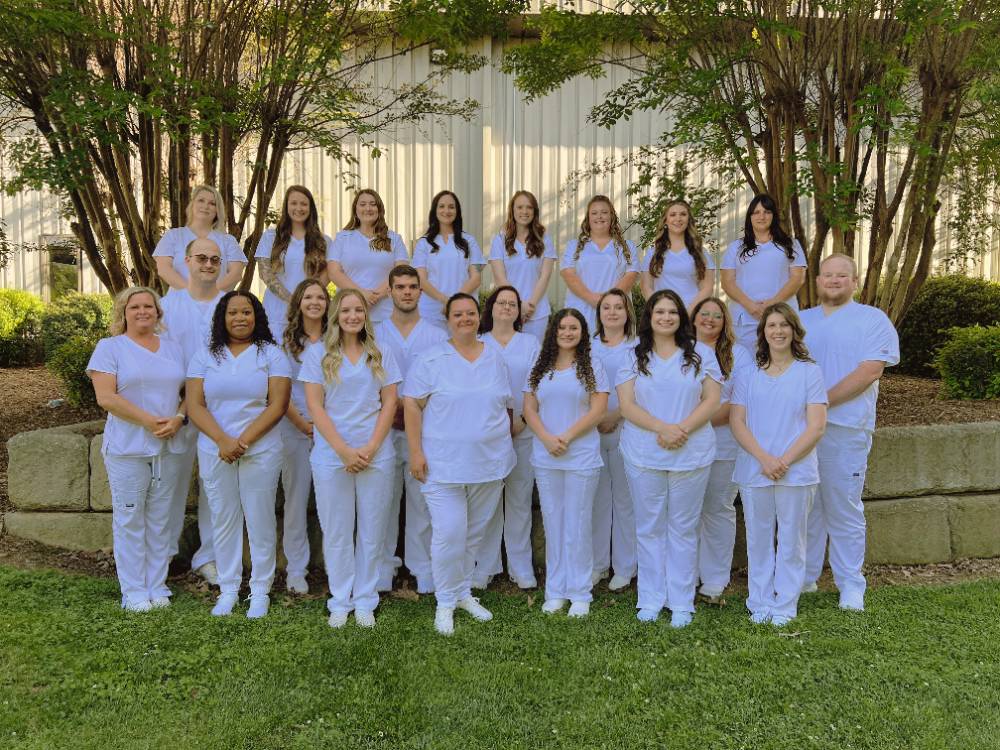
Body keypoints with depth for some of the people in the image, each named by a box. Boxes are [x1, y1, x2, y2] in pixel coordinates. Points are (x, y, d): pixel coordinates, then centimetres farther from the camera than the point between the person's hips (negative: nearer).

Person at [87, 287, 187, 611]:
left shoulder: (173, 349, 14)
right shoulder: (110, 347, 0)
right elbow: (106, 397, -10)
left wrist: (178, 419, -8)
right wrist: (148, 420, -17)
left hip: (168, 448, 4)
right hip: (127, 448, -4)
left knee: (160, 521, 9)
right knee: (130, 520, 1)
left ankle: (157, 586, 18)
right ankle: (133, 592, 11)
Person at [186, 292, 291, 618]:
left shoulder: (271, 353, 1)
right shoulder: (205, 355, 8)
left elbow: (277, 405, -6)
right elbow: (195, 405, 0)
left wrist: (243, 441, -14)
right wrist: (223, 441, -14)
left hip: (260, 451, -2)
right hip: (215, 452, 2)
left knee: (260, 521, 3)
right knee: (223, 520, 10)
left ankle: (260, 591, 17)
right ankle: (228, 589, 23)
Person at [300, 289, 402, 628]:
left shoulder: (381, 355, 8)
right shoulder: (318, 354, 3)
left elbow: (389, 403, 4)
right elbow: (315, 406, -3)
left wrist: (371, 447, -9)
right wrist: (344, 449, -12)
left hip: (376, 455, 1)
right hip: (331, 456, -1)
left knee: (372, 530, 7)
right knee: (337, 531, 6)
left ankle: (365, 601, 20)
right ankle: (340, 601, 20)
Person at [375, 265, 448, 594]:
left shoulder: (438, 337, 7)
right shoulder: (374, 335, 8)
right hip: (384, 429, 0)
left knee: (422, 502, 3)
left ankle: (423, 571, 15)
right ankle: (382, 571, 16)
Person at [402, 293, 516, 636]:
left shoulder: (495, 359, 9)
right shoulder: (431, 360, -4)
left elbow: (505, 406, 16)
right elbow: (412, 405, -6)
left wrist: (505, 449, 14)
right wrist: (416, 451, -12)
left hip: (490, 462, 4)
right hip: (444, 463, -4)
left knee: (474, 533, 14)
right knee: (449, 533, -7)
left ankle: (463, 591, 32)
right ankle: (446, 602, 12)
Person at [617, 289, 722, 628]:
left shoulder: (701, 353, 6)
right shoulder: (634, 356, 5)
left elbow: (712, 400, 0)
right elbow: (626, 405, -3)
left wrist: (683, 428, -16)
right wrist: (662, 427, -18)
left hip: (691, 454, 0)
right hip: (644, 455, 1)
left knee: (683, 528, 6)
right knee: (649, 528, 7)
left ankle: (681, 603, 16)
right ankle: (650, 600, 19)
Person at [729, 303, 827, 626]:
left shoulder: (810, 372, 2)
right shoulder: (747, 374, 6)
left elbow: (816, 426, -4)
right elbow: (736, 422, 0)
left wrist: (785, 461, -13)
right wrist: (764, 459, -13)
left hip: (797, 472, -1)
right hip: (753, 471, 1)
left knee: (791, 539, 6)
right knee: (758, 539, 8)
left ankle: (785, 606, 19)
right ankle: (760, 603, 21)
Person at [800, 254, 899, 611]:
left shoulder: (873, 320, 2)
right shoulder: (800, 321, 17)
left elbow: (870, 371, -10)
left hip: (845, 429, -4)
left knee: (844, 510, 2)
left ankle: (851, 585, 16)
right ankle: (803, 577, 23)